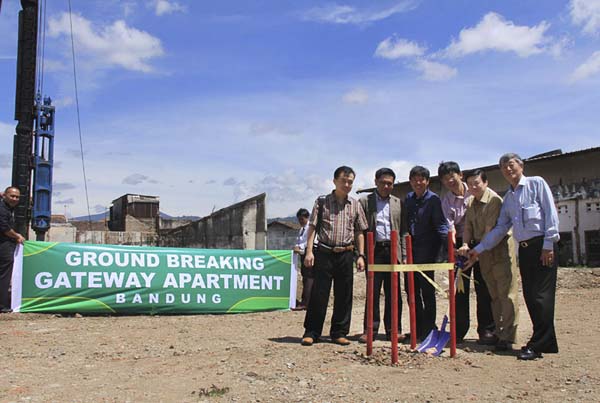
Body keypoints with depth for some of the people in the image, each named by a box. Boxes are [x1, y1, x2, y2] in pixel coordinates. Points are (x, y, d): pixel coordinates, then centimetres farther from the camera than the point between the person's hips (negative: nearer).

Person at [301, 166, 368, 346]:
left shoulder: (355, 205, 10)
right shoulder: (322, 202, 4)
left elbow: (359, 232, 12)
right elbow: (312, 227, 1)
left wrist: (361, 255, 4)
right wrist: (309, 251, -8)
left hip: (346, 255, 3)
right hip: (324, 253, -2)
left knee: (344, 296, 6)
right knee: (319, 294, -1)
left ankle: (339, 333, 18)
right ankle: (311, 332, 9)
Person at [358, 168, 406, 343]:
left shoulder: (398, 203, 12)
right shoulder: (365, 202, 6)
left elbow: (403, 230, 11)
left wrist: (404, 255, 3)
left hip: (393, 251, 2)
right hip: (374, 251, -2)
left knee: (393, 293, 5)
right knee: (373, 292, -1)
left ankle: (393, 329, 14)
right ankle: (370, 329, 6)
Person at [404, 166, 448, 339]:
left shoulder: (433, 199, -6)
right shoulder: (408, 199, 12)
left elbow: (440, 224, -11)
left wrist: (447, 241, -26)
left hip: (427, 252, -6)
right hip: (411, 251, 6)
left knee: (427, 291, 2)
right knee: (412, 290, 11)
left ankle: (428, 329, 13)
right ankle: (418, 329, 23)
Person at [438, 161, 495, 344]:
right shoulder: (445, 202, 0)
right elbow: (450, 227, -9)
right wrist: (455, 246, -25)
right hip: (460, 244, 1)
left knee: (483, 287, 1)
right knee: (459, 288, 5)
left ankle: (487, 330, 10)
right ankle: (459, 330, 14)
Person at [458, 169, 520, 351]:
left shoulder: (494, 200, -15)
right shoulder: (471, 203, 10)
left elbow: (490, 230, -20)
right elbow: (468, 226, 6)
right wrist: (465, 244, -12)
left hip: (500, 249, -8)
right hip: (484, 253, 8)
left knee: (506, 292, -7)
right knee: (494, 294, 14)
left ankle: (507, 337, -6)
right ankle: (498, 333, 22)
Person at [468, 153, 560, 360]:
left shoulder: (536, 183, 1)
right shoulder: (508, 197, 18)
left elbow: (550, 213, -6)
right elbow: (501, 228, 17)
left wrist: (548, 245, -13)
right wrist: (479, 249, 11)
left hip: (542, 245, -7)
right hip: (524, 248, 7)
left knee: (541, 295, -8)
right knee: (530, 296, 5)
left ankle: (538, 345, -5)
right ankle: (546, 341, 15)